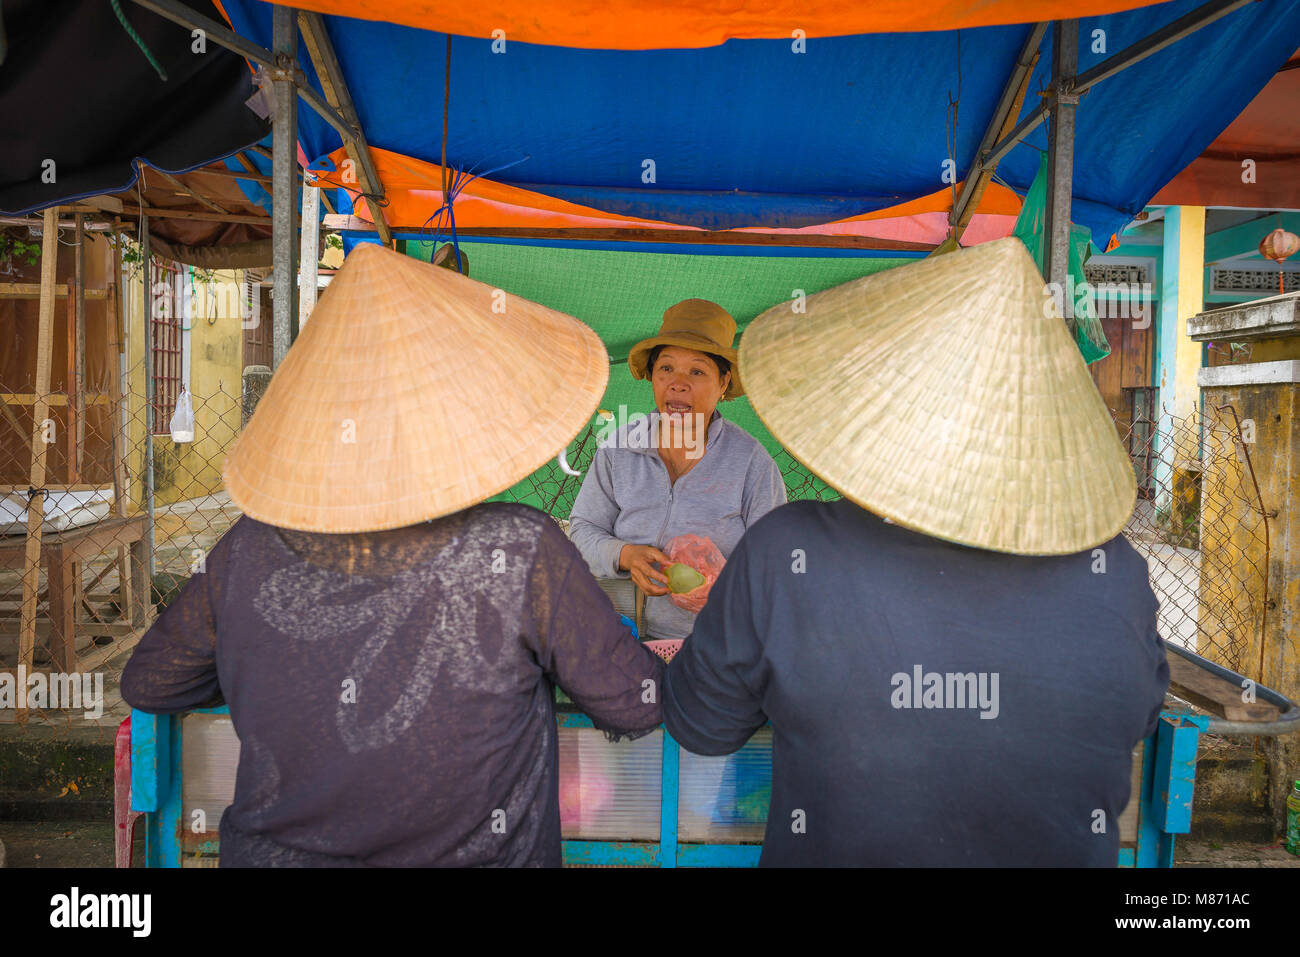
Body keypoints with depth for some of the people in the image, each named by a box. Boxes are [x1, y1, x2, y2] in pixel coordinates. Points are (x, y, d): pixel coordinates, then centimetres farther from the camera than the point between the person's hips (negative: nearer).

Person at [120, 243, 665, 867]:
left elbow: (147, 684, 3)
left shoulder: (250, 552, -15)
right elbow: (635, 708, -13)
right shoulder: (522, 554, -25)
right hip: (473, 853, -3)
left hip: (271, 851, 4)